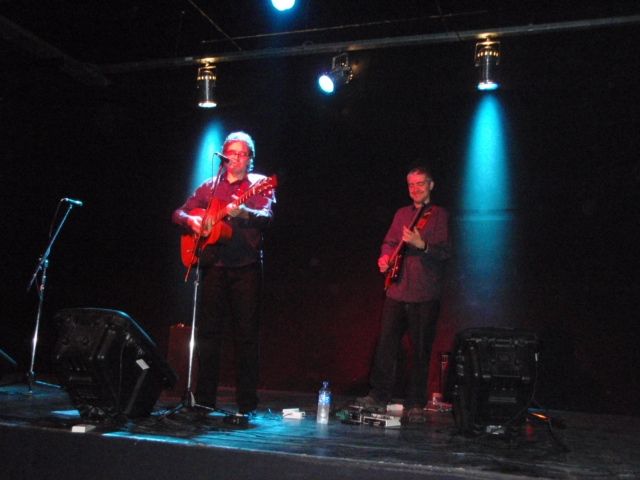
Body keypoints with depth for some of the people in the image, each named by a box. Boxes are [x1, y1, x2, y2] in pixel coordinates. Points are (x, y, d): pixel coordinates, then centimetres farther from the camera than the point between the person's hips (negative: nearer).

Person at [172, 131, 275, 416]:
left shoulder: (259, 184, 5)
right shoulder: (210, 186, 16)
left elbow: (265, 217, -13)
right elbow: (179, 213, 17)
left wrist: (243, 213, -32)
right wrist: (191, 220, -5)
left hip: (246, 267, -3)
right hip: (214, 266, 4)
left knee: (247, 334, -3)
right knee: (208, 332, 6)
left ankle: (247, 404, 4)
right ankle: (204, 400, 17)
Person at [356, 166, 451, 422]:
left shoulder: (440, 215, 1)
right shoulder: (401, 214, 18)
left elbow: (445, 251, -9)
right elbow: (389, 241, 23)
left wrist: (421, 245, -26)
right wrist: (385, 257, 2)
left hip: (425, 295, -4)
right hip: (396, 290, 4)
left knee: (421, 351, 1)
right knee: (385, 344, 2)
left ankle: (415, 404, 10)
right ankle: (379, 396, 11)